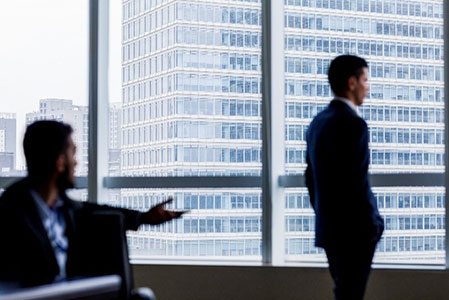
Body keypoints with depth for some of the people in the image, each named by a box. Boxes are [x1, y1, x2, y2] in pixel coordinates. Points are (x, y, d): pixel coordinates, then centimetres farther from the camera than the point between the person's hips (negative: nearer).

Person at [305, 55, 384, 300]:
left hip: (328, 228, 9)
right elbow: (358, 183, -20)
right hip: (353, 229, -9)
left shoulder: (318, 122, 10)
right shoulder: (353, 124, -17)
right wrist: (375, 223, -9)